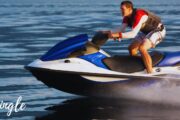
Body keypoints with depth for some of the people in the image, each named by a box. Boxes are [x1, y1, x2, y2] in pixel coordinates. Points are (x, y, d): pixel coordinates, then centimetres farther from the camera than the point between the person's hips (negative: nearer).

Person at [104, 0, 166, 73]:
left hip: (158, 30, -10)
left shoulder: (139, 15, -32)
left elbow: (133, 33, -38)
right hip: (146, 31, 10)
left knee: (142, 48, -29)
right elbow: (121, 31, -6)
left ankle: (150, 73, -26)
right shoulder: (127, 17, -4)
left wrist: (117, 34, -44)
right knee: (131, 48, 4)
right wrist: (111, 33, -24)